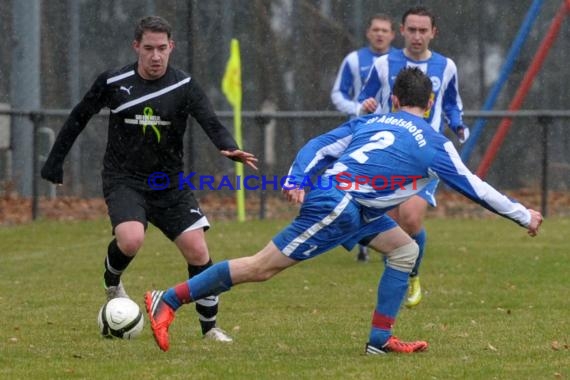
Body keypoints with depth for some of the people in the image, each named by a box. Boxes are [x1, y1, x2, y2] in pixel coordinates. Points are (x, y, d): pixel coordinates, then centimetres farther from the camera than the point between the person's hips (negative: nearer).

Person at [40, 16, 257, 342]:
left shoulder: (185, 86, -6)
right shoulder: (113, 83, -5)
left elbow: (211, 123, -19)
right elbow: (79, 118, 8)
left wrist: (231, 149, -40)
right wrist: (55, 162, 9)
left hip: (170, 182, 2)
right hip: (124, 180, -2)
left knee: (197, 250, -9)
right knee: (131, 240, -29)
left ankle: (209, 327, 9)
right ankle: (112, 280, 7)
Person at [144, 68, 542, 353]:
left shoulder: (371, 121, 17)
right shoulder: (433, 144, -1)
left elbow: (319, 146, 9)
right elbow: (473, 187, 3)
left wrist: (297, 180, 3)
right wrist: (523, 216, 11)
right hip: (336, 207, -9)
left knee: (406, 249, 12)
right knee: (262, 267, -5)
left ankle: (381, 338, 8)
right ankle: (168, 301, -3)